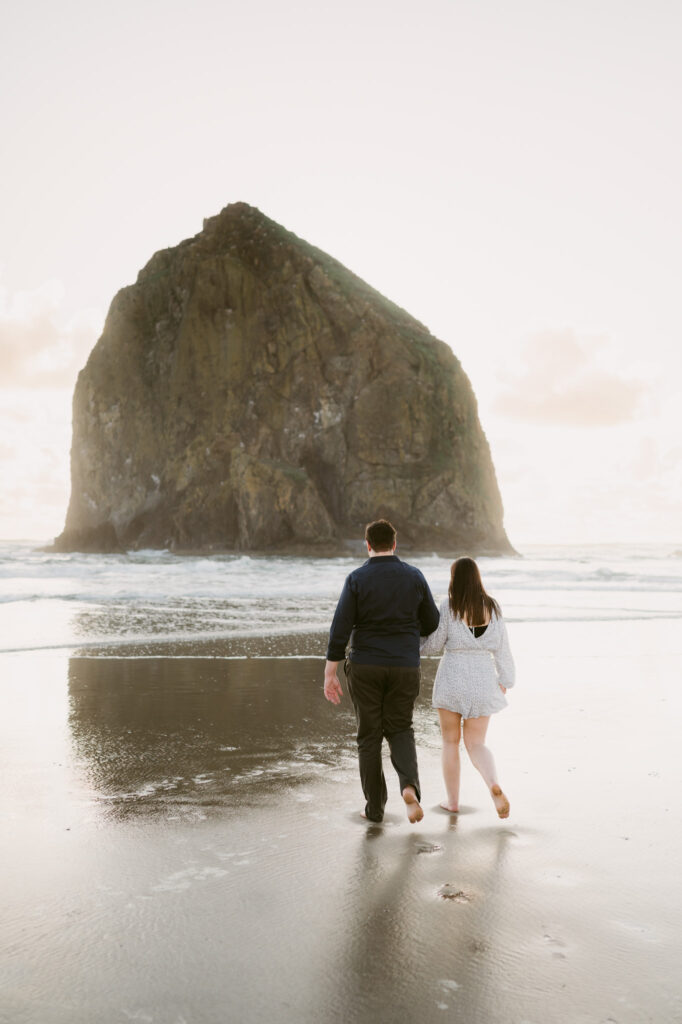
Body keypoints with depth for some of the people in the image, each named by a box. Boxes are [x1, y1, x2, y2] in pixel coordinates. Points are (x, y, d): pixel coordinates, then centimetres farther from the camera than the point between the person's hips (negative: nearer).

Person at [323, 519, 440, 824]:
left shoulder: (357, 579, -7)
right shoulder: (414, 577, -1)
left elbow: (340, 629, -12)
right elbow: (432, 624, 6)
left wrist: (330, 674, -9)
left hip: (365, 667, -1)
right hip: (405, 667, 1)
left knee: (369, 736, 10)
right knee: (400, 730, 16)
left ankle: (375, 808, 15)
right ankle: (409, 785, -9)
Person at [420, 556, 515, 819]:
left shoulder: (449, 606, -10)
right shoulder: (492, 607, 1)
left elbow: (434, 644, -4)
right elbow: (502, 647, 3)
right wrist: (505, 680, 11)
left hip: (452, 678, -3)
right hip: (483, 680, 3)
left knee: (450, 741, 14)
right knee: (476, 745, 9)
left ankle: (453, 800, 19)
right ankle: (494, 785, -18)